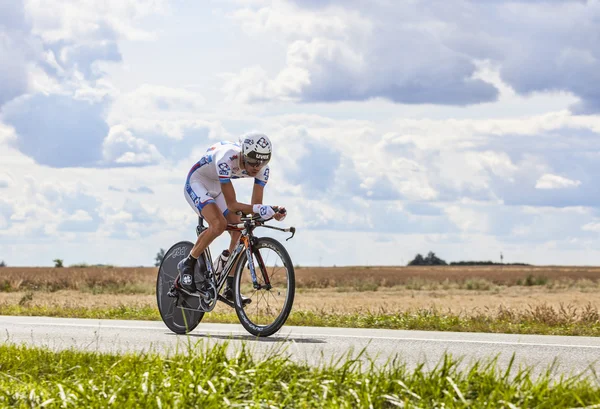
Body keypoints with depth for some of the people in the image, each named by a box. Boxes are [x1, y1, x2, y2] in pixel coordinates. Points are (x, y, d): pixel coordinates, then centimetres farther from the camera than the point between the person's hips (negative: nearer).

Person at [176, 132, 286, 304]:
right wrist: (257, 209, -51)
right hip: (196, 184, -7)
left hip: (217, 188, 7)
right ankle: (187, 265, -11)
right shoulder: (226, 159, -40)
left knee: (239, 234, -7)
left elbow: (256, 205, -17)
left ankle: (230, 289, 4)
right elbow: (232, 205, -37)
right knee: (219, 224, -31)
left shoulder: (262, 169, -21)